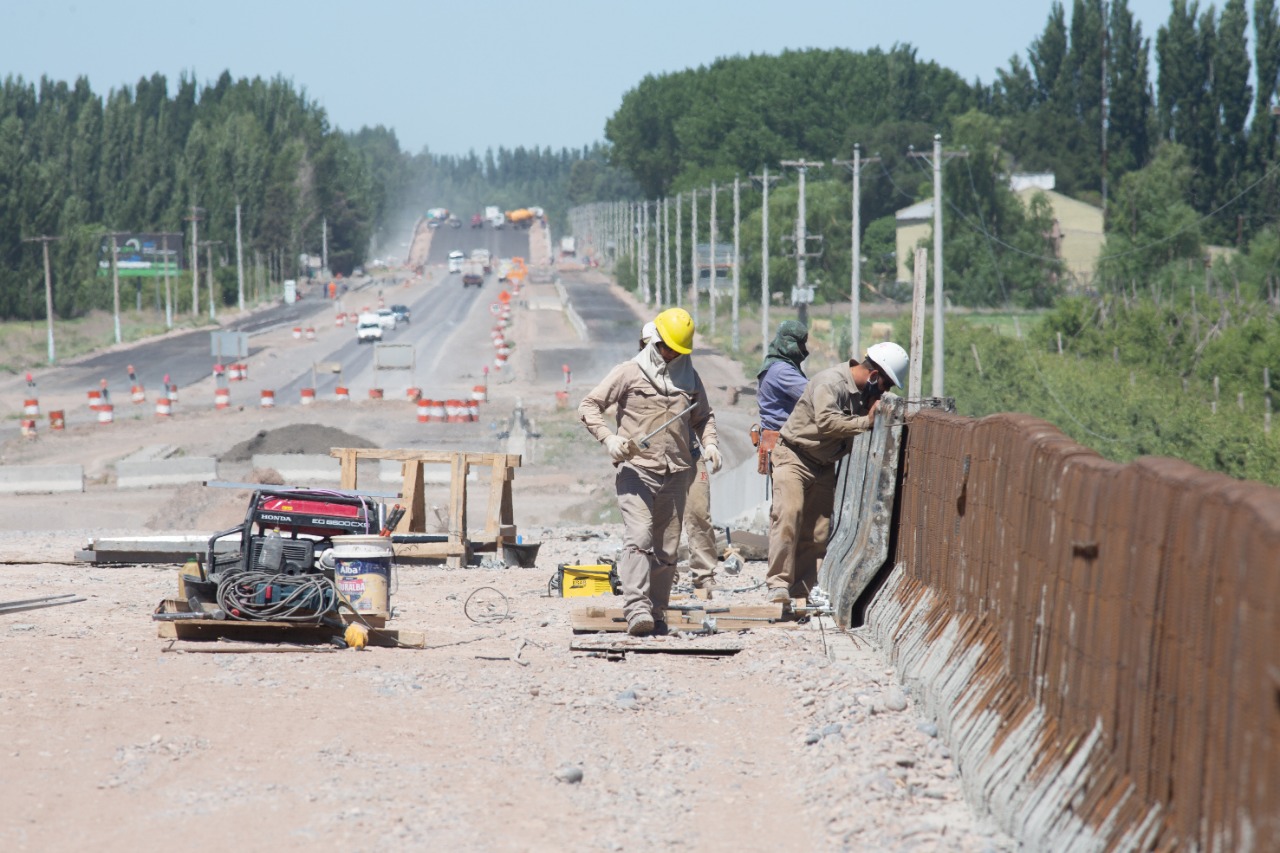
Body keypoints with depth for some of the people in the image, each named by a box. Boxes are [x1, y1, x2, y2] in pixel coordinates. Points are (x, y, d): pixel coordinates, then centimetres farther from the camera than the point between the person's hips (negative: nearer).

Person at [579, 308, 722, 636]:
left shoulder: (689, 377, 15)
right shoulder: (629, 373, 1)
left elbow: (703, 417, 27)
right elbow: (588, 406, 1)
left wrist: (710, 443, 7)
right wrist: (609, 439, -15)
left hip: (676, 474, 5)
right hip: (637, 470, -5)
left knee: (667, 547, 6)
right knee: (639, 537, -19)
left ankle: (656, 612, 12)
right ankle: (636, 609, -27)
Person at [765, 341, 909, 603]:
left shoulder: (865, 391, 6)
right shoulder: (831, 382, -21)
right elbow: (826, 421, -33)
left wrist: (876, 411, -12)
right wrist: (866, 422, -28)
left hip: (824, 465, 8)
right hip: (794, 456, -8)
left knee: (818, 530, 2)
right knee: (788, 516, -19)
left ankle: (802, 588, 5)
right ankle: (779, 584, -20)